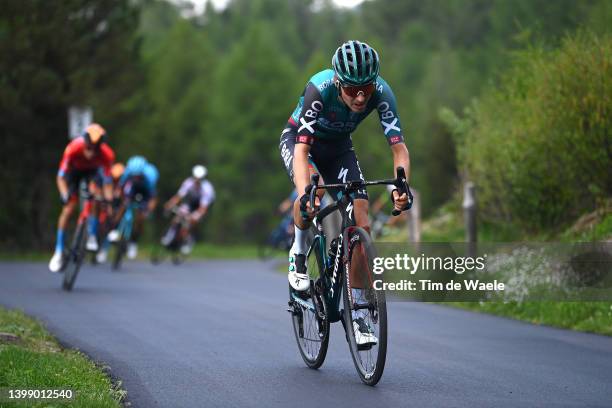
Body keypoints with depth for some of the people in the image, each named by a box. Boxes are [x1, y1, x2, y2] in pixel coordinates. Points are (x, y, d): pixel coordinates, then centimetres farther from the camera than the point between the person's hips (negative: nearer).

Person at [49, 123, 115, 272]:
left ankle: (92, 237, -16)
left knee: (95, 193, -30)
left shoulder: (107, 155, -35)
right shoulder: (73, 148, -39)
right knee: (68, 208, -11)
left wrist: (109, 200, -43)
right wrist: (65, 195, -49)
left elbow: (107, 182, -30)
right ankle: (59, 252, -2)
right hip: (74, 170, -1)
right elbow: (61, 177, -35)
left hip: (92, 170, 1)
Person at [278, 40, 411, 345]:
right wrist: (306, 194, -60)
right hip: (298, 138, -3)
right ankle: (299, 254, -6)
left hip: (338, 146, 3)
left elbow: (399, 148, -30)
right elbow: (302, 149, -43)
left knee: (360, 221, -13)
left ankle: (356, 315, -6)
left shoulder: (381, 93, -29)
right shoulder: (319, 89, -38)